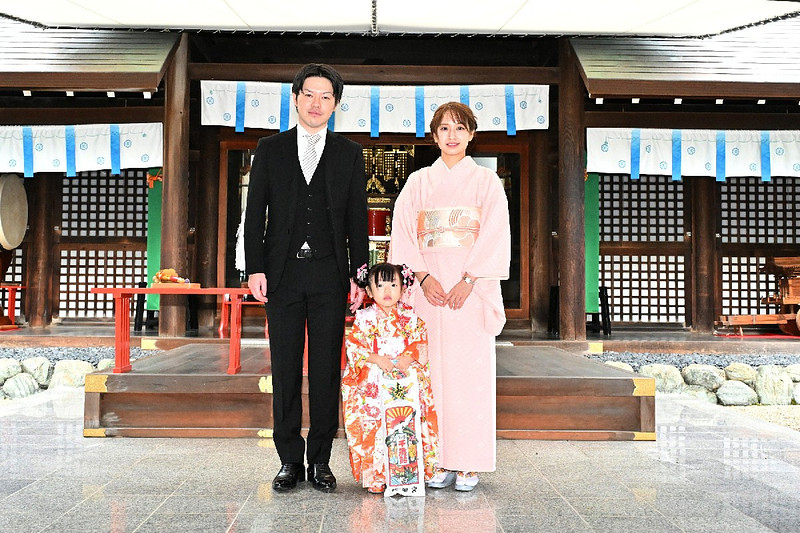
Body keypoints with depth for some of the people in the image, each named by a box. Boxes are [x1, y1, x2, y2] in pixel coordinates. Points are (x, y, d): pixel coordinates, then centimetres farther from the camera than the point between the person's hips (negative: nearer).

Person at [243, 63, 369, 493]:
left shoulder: (349, 154, 9)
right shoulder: (270, 150, 9)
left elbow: (357, 220, 7)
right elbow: (255, 213, 6)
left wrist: (359, 275, 0)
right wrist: (255, 268, -4)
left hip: (330, 275, 0)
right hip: (283, 274, 0)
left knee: (326, 370, 3)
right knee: (285, 370, 4)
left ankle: (320, 461, 14)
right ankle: (289, 461, 15)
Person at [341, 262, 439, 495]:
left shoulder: (411, 316, 6)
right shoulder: (365, 318, 2)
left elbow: (422, 343, 6)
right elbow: (353, 345, -2)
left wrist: (409, 357, -12)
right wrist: (375, 359, -14)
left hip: (408, 380, 1)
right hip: (373, 383, -1)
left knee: (407, 429, -3)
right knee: (374, 430, -5)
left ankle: (408, 474, 9)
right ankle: (376, 477, 7)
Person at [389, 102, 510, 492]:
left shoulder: (487, 181, 8)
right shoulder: (418, 181, 13)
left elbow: (495, 236, -2)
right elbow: (403, 233, 5)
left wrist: (468, 280, -13)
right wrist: (423, 277, -8)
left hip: (472, 289, -2)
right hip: (428, 287, 2)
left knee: (470, 372, -2)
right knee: (433, 372, 1)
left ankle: (469, 463, 7)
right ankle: (440, 461, 10)